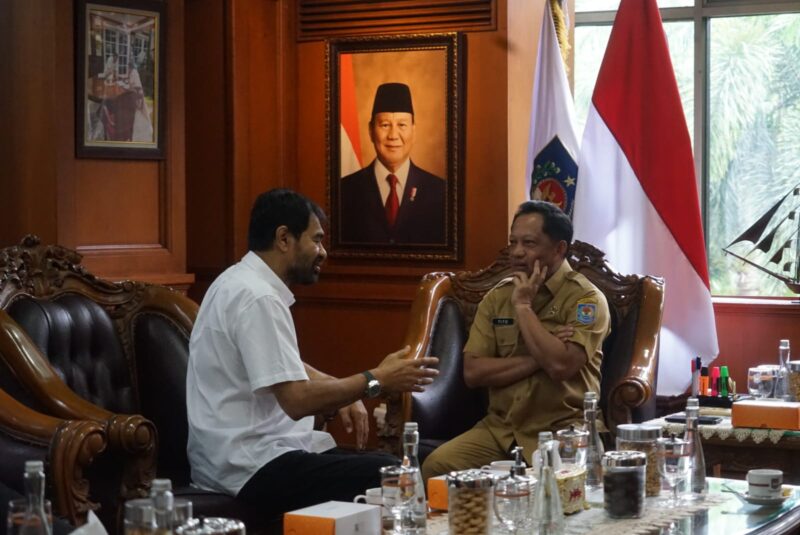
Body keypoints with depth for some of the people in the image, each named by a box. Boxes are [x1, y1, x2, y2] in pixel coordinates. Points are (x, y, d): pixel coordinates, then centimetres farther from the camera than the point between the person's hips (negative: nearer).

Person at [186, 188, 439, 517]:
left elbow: (283, 368, 24)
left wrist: (344, 394, 7)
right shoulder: (256, 297, -19)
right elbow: (297, 400, -24)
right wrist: (375, 380, -13)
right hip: (253, 467, -11)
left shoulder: (244, 282, 13)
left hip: (251, 451, 11)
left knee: (386, 465, 8)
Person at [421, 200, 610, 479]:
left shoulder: (586, 298, -7)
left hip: (562, 431, -4)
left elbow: (560, 366, -23)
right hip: (500, 428, 4)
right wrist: (536, 360, -12)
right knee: (436, 467, -20)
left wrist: (524, 306, -12)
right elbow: (472, 372, -1)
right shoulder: (497, 297, 9)